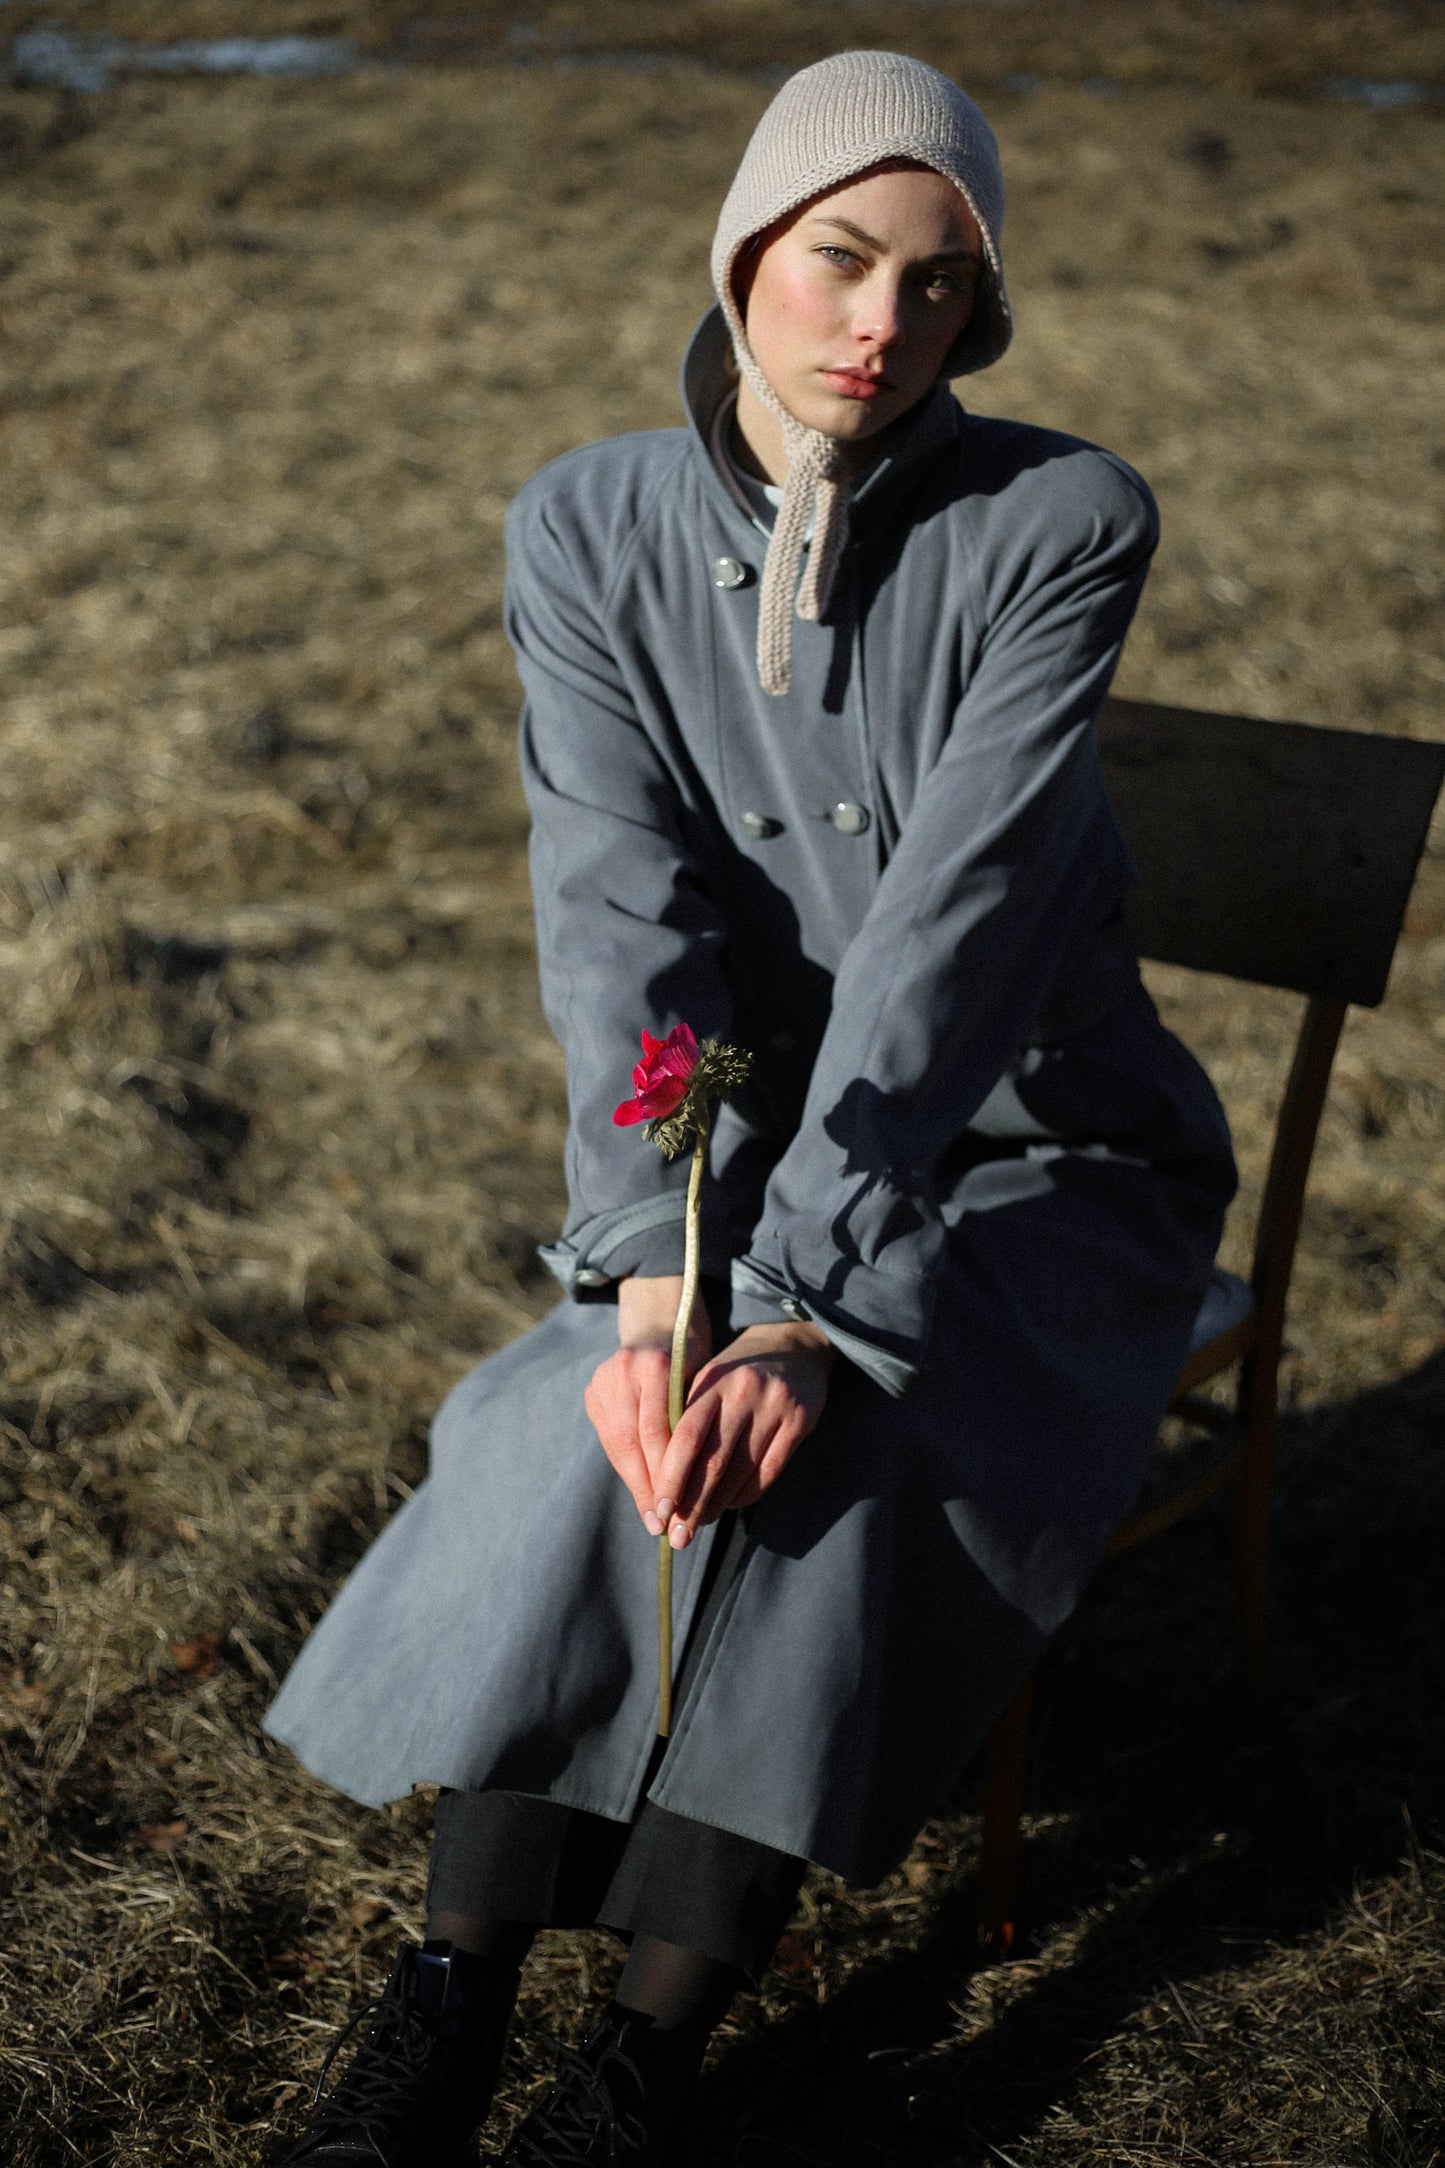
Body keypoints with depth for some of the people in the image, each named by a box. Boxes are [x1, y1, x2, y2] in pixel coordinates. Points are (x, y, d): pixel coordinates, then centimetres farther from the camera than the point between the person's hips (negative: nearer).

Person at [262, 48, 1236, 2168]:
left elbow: (959, 910, -25)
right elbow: (623, 907, -17)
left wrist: (807, 1304, -33)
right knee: (608, 1427, -26)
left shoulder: (1066, 522, -15)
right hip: (751, 1146, 2)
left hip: (1041, 1163, -2)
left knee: (825, 1459, -29)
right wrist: (655, 1275, -30)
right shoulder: (588, 526, -6)